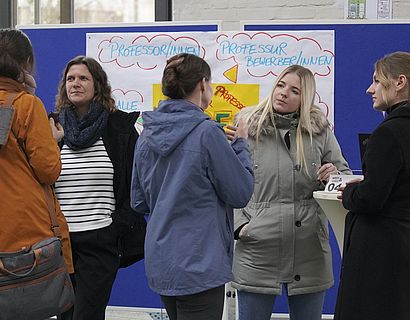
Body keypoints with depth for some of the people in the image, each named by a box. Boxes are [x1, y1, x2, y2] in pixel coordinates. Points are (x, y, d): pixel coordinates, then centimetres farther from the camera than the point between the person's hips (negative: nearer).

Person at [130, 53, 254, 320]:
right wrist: (241, 144, 4)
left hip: (160, 262, 7)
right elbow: (241, 193, -9)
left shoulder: (147, 135, 4)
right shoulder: (206, 133, -16)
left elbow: (139, 202, 12)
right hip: (200, 265, -7)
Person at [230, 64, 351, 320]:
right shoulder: (248, 128, 0)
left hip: (309, 253, 2)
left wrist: (335, 176, -9)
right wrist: (240, 225, -11)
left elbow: (345, 173, 14)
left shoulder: (320, 131, 6)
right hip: (258, 252, -2)